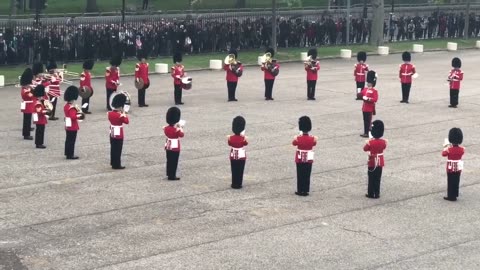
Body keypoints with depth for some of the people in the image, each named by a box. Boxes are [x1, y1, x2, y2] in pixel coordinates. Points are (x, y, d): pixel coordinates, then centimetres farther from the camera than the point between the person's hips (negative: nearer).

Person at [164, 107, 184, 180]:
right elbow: (182, 135, -10)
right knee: (174, 162, 1)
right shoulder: (177, 130, -23)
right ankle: (172, 176, 3)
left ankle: (169, 174, 28)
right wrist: (180, 128, 1)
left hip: (168, 147, 7)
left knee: (169, 161, 17)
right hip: (175, 148, -7)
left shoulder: (166, 128, -3)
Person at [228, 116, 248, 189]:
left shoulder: (230, 138, -13)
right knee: (240, 171, 7)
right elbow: (246, 144, 4)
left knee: (234, 171, 12)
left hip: (233, 156, 2)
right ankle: (238, 185, 10)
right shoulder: (243, 138, -17)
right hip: (241, 156, -2)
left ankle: (234, 184, 17)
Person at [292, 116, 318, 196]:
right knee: (307, 176, 9)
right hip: (309, 160, 1)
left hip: (300, 160, -1)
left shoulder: (298, 138, -16)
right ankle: (306, 191, 12)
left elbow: (294, 143, 6)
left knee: (300, 175, 9)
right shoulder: (312, 138, -14)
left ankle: (300, 191, 13)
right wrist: (316, 139, 26)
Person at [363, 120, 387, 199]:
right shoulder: (383, 142, -11)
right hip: (380, 163, 3)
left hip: (372, 163, -2)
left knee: (371, 179, 8)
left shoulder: (370, 142, -20)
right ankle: (377, 194, 14)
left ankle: (371, 194, 12)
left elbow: (365, 149, -3)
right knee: (378, 179, 11)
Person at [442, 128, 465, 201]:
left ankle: (451, 196, 7)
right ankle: (455, 194, 33)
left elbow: (443, 154, -4)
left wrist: (446, 147, 9)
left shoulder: (449, 149, -23)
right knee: (456, 182, 18)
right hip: (458, 168, 4)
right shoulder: (462, 149, -11)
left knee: (450, 182, 5)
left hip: (450, 168, -4)